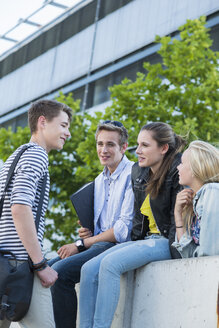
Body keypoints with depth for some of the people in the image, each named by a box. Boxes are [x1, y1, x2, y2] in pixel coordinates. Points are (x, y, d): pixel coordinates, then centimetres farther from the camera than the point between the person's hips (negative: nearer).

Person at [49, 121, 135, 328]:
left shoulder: (132, 175, -8)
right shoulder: (100, 180, 20)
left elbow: (125, 228, -15)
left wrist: (81, 245, -13)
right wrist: (86, 234, 3)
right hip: (99, 243, 9)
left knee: (60, 271, -25)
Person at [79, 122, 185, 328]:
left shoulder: (177, 173, -10)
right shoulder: (138, 173, 13)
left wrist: (172, 249, -18)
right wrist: (135, 241, 7)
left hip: (165, 241, -8)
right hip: (145, 239, 8)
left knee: (110, 263, -27)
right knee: (89, 269, -10)